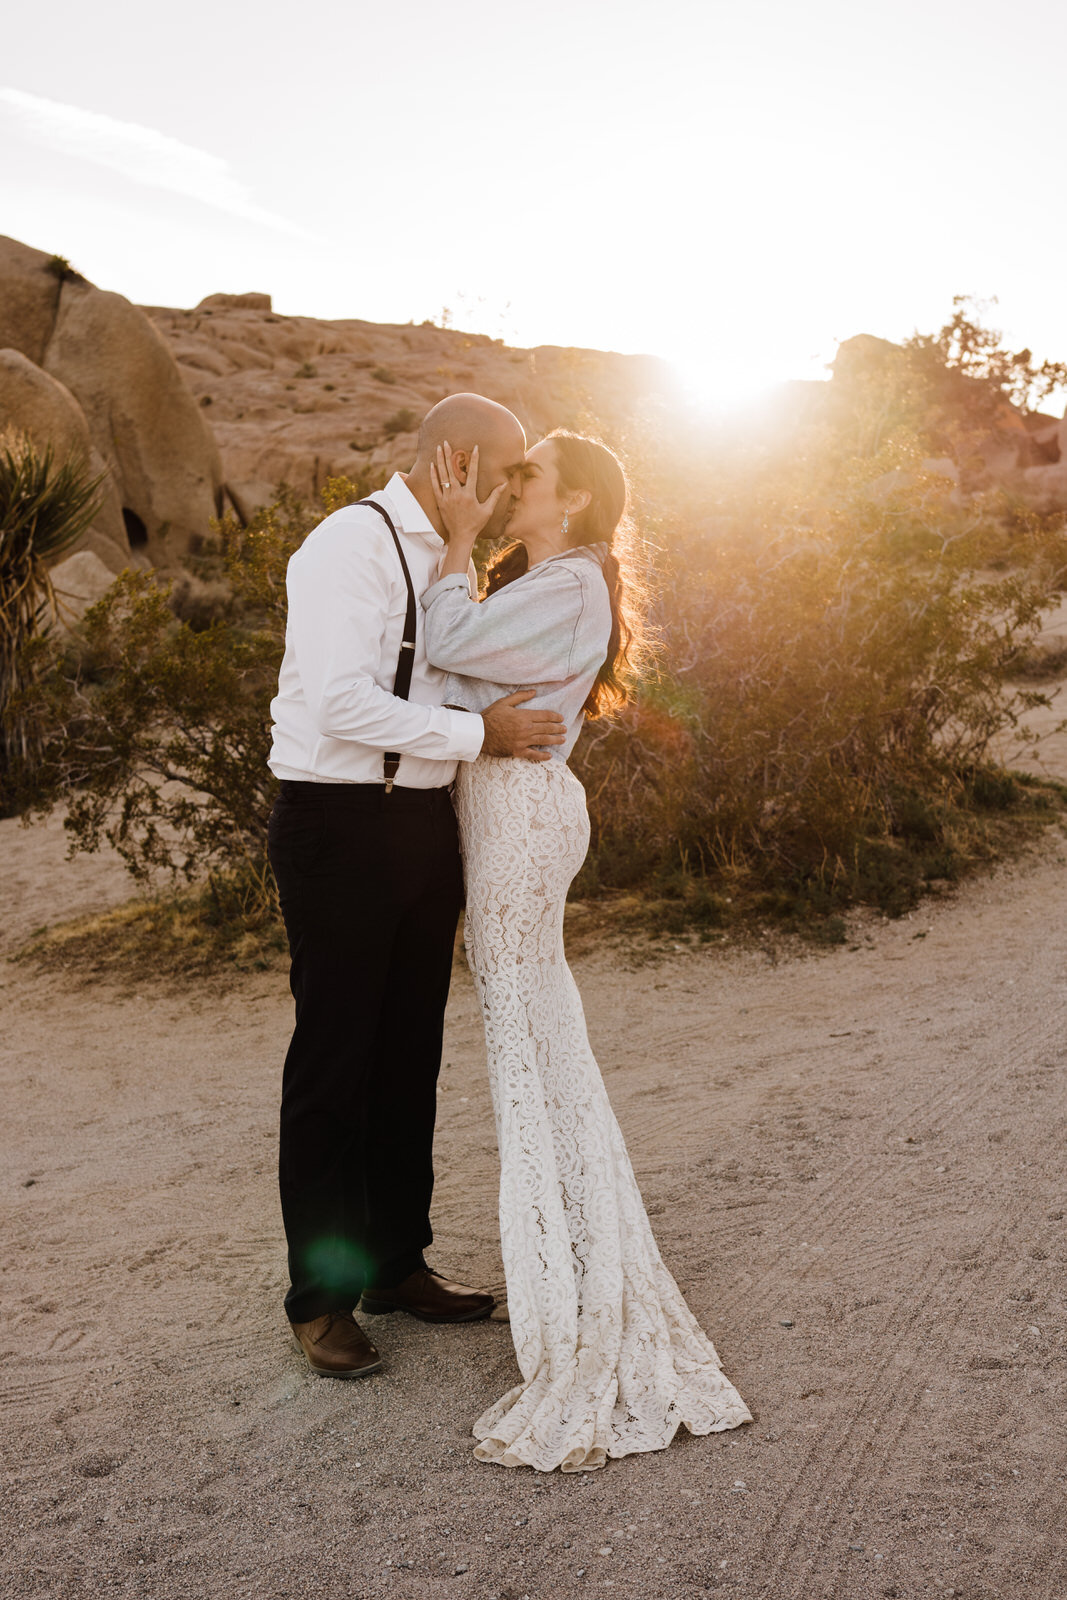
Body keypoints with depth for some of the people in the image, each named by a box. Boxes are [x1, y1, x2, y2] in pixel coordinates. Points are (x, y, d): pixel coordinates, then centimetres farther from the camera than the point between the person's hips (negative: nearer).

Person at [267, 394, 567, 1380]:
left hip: (424, 822, 9)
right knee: (335, 1060, 2)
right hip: (340, 827, -9)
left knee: (411, 1052, 15)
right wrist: (478, 732, -19)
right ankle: (322, 1299, 17)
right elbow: (341, 701, -24)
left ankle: (397, 1263, 32)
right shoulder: (351, 547, -13)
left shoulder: (450, 559, 15)